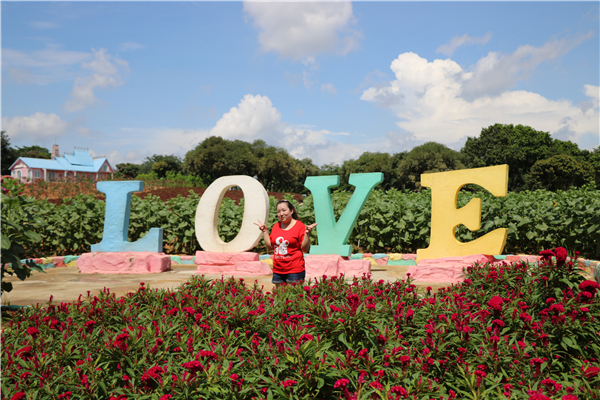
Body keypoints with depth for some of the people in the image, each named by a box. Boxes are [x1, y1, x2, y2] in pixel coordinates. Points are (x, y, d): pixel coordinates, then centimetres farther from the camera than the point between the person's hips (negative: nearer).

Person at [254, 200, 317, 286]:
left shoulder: (299, 226, -5)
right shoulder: (276, 227, 10)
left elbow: (305, 249, -7)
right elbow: (270, 247, 12)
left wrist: (307, 233, -19)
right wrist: (265, 231, 10)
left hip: (294, 271, -5)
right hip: (277, 271, 5)